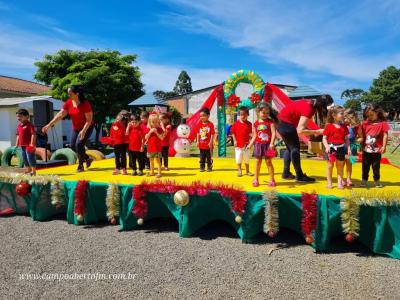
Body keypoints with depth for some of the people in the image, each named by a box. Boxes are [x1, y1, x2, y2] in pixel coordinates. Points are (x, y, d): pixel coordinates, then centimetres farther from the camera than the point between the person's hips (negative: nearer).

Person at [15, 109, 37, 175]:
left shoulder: (29, 125, -12)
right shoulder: (19, 125, 13)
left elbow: (33, 134, -17)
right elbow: (18, 135, 20)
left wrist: (32, 144, -22)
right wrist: (17, 144, 18)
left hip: (29, 145, -9)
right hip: (22, 145, 9)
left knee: (30, 158, -5)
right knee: (25, 158, 15)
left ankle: (33, 171, 5)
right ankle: (28, 170, 28)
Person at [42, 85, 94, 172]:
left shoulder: (85, 104, -23)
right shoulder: (68, 103, -6)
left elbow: (89, 119, -22)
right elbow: (60, 115, -8)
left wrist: (83, 131, -30)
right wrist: (49, 125, -15)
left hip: (87, 128, -7)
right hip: (76, 128, 7)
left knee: (79, 145, -17)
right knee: (73, 146, 5)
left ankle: (80, 165, 2)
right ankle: (87, 159, 27)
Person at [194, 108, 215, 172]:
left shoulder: (210, 124, -9)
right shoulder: (199, 124, 4)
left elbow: (212, 134, -9)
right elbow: (198, 133, 8)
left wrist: (211, 142, -13)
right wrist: (198, 141, 3)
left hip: (208, 145, -4)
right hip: (201, 144, 4)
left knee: (209, 157, 7)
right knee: (202, 157, 10)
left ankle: (209, 167, 19)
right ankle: (202, 167, 20)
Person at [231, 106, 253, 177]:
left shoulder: (249, 124, 0)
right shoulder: (236, 123, -3)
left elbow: (250, 133, 4)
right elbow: (233, 132, 1)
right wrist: (234, 141, -6)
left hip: (246, 144, 1)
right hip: (238, 144, -1)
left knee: (246, 158, 11)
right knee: (238, 158, 4)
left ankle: (247, 171, 24)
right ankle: (239, 171, 18)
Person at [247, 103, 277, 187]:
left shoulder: (270, 122, -3)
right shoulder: (256, 124, 6)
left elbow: (274, 133, -12)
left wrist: (272, 143, -24)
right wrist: (250, 144, 8)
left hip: (267, 144, -3)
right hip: (258, 145, 3)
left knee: (268, 161, 1)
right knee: (258, 161, 8)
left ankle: (272, 180, 12)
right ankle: (256, 179, 17)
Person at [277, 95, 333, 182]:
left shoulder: (312, 104, 1)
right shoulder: (309, 109, -26)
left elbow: (302, 125, 2)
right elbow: (300, 130, -31)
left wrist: (312, 132, -10)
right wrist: (317, 131, -25)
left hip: (284, 122, 10)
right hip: (286, 123, -10)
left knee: (290, 148, 17)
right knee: (295, 148, -4)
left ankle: (286, 173, 23)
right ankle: (300, 176, 4)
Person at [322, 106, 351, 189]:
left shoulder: (344, 126, 4)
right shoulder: (329, 126, -6)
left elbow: (346, 139, 8)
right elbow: (324, 138, -6)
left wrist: (348, 148, -1)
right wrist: (327, 146, -19)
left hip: (341, 148, 3)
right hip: (331, 148, -3)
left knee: (340, 166, 10)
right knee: (329, 166, 7)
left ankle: (340, 182, 19)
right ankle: (329, 182, 18)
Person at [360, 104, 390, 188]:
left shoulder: (383, 123, -6)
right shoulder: (365, 124, 3)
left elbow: (385, 135, -6)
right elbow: (362, 135, 8)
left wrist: (384, 146, -10)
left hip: (377, 150, -2)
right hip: (366, 150, 3)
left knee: (376, 167, 10)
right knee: (365, 167, 11)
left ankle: (377, 181, 25)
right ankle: (364, 180, 22)